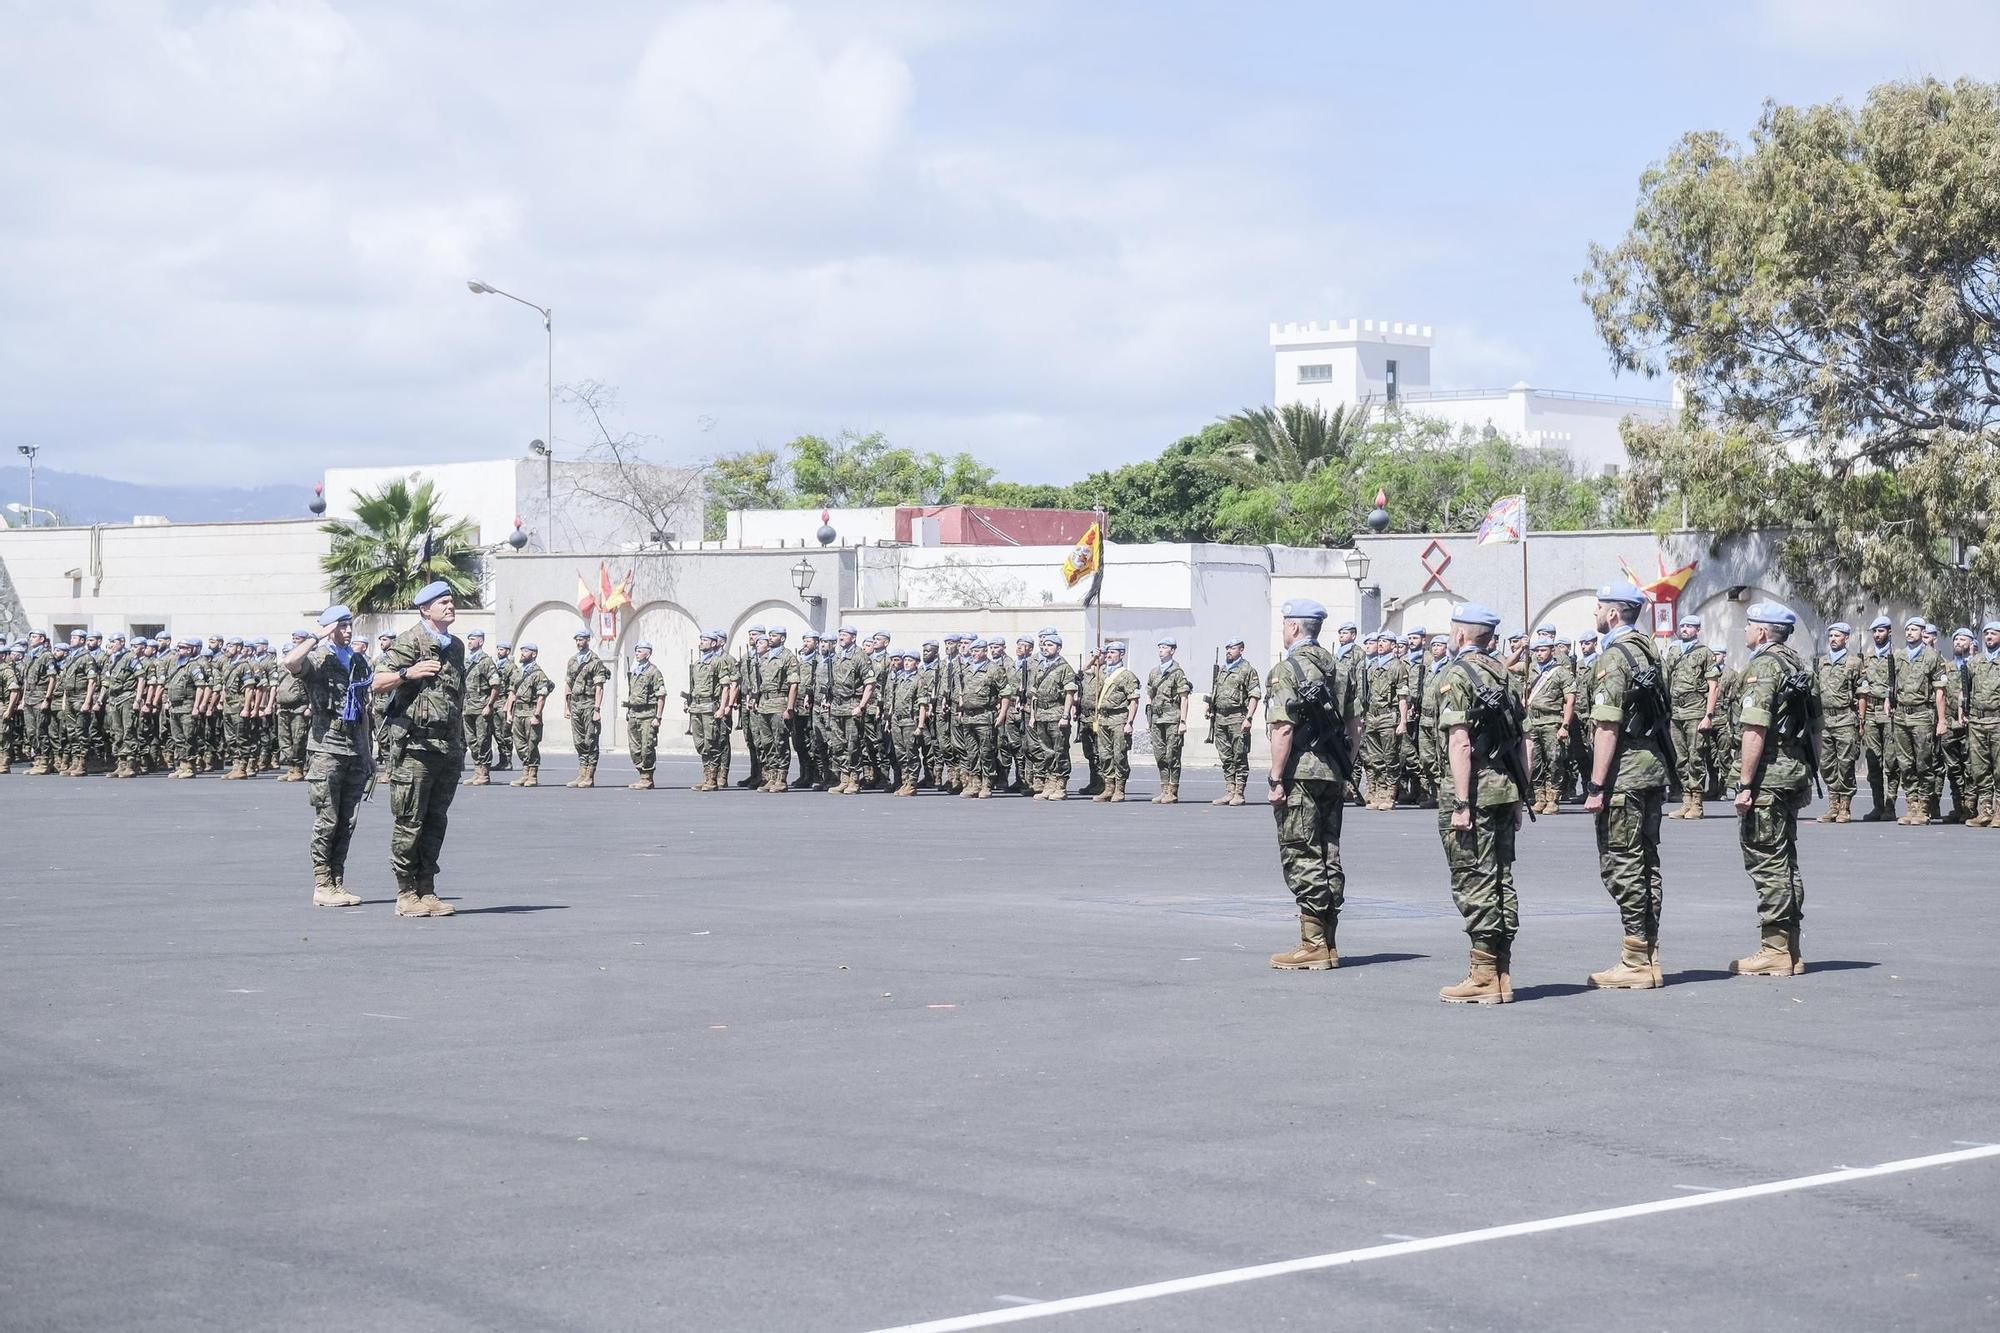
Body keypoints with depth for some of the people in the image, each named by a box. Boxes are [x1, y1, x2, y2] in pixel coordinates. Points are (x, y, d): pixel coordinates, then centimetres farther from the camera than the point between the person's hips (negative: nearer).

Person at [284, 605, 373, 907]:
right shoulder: (317, 659, -5)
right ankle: (322, 886, 0)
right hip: (327, 748, -6)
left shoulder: (359, 661, 16)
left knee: (348, 822, 7)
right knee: (327, 821, -4)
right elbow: (290, 663, -29)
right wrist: (317, 638, -16)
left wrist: (368, 751, 20)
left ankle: (338, 883, 13)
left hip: (355, 749, 6)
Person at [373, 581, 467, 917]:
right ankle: (406, 894, 1)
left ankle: (427, 892, 13)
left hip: (448, 746, 7)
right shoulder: (409, 641, -5)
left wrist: (460, 739, 21)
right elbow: (378, 683, -10)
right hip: (415, 743, -7)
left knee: (436, 821, 8)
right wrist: (408, 673, -27)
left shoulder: (456, 645, 18)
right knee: (410, 821, -4)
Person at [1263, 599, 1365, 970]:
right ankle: (1329, 944, 15)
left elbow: (1283, 729, -17)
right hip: (1333, 774, 8)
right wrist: (1345, 769, 17)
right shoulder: (1340, 668, 13)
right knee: (1328, 858, 11)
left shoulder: (1287, 669, -11)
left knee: (1301, 859, -5)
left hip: (1299, 774, -8)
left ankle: (1313, 946, -6)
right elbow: (1355, 726, 13)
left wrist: (1275, 779, -14)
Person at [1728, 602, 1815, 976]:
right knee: (1784, 861, 13)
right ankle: (1790, 951, 16)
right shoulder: (1795, 665, 16)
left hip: (1768, 776, -10)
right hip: (1795, 773, 10)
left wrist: (1744, 784, -19)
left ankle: (1775, 950, -6)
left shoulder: (1762, 667, -14)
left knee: (1766, 861, -6)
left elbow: (1755, 730, -20)